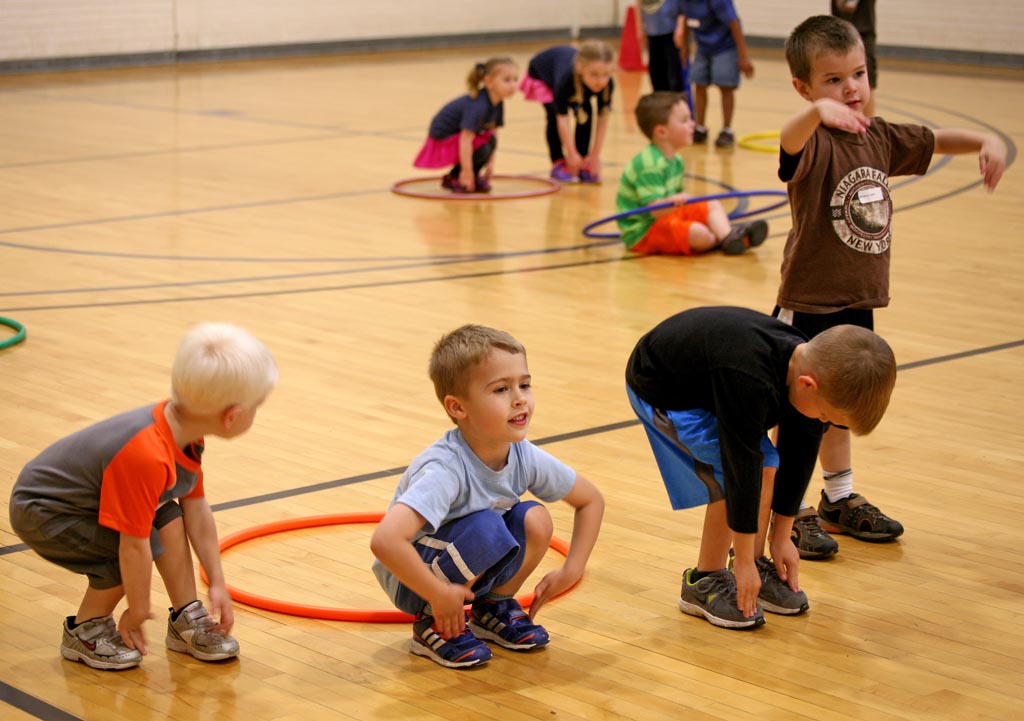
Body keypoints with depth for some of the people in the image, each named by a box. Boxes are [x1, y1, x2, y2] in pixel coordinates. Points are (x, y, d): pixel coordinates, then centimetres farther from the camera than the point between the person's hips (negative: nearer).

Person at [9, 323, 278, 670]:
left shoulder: (184, 433, -10)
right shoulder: (146, 457, -38)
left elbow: (197, 511, 0)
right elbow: (134, 546, -32)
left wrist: (217, 583, 3)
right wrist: (137, 613, -18)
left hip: (78, 492, 9)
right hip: (41, 511, -9)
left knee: (170, 518, 4)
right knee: (143, 548, -22)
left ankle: (187, 620, 13)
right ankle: (85, 631, 0)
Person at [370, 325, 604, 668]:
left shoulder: (526, 457, -13)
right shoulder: (446, 470, -33)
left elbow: (591, 500, 5)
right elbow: (385, 541, -44)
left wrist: (571, 570, -4)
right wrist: (439, 596, -33)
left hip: (474, 570, 6)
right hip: (411, 577, -6)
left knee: (535, 520, -18)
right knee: (486, 528, -32)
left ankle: (494, 607, 8)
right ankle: (431, 625, -9)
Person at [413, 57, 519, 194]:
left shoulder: (498, 104, -6)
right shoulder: (478, 106, -32)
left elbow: (493, 133, 3)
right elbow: (465, 140, -35)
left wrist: (490, 164, 1)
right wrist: (467, 172, -33)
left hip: (457, 134, 9)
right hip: (444, 139, -9)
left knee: (491, 140, -10)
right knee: (481, 150, -26)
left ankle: (473, 179, 3)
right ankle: (453, 179, -5)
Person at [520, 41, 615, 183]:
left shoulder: (608, 84, -36)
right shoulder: (565, 80, -47)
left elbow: (603, 120, -28)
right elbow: (562, 119, -42)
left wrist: (595, 156, -26)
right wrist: (572, 154, -40)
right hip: (541, 73, -4)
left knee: (586, 113, -12)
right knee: (555, 114, -22)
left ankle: (583, 164, 0)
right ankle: (558, 163, -8)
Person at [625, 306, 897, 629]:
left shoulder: (807, 364, -16)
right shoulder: (750, 384, -41)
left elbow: (798, 457, -5)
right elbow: (741, 468, -34)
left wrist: (782, 537, 3)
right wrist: (743, 561, -25)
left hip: (705, 380, 8)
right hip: (661, 391, -8)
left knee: (768, 466, 0)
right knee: (731, 478, -18)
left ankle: (758, 570, 14)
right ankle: (703, 583, -4)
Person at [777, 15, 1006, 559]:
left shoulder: (879, 138, 3)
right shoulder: (813, 144, -19)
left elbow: (934, 141, 17)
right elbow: (790, 140, -43)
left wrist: (984, 141, -3)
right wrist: (819, 109, -65)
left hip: (856, 303, 7)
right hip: (807, 306, -7)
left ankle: (840, 500, 38)